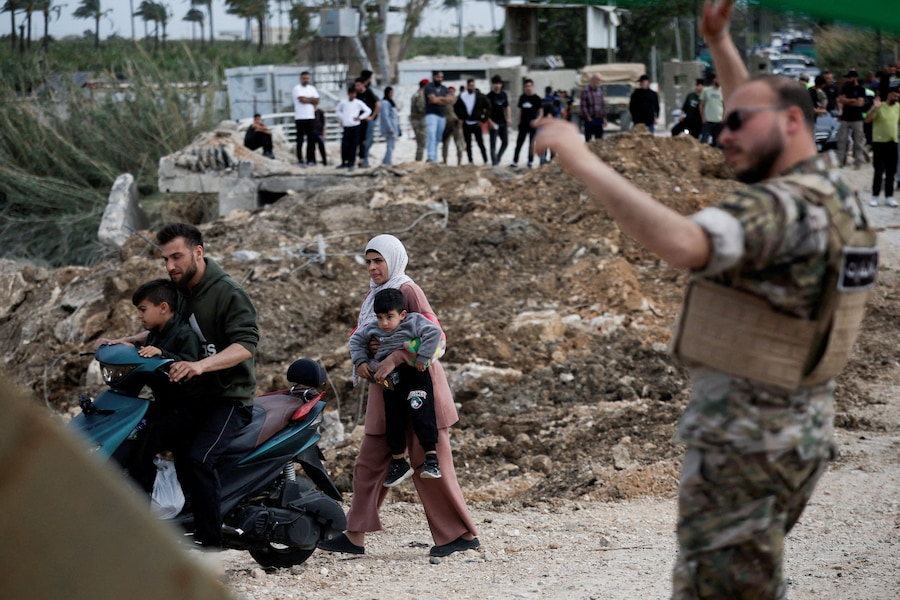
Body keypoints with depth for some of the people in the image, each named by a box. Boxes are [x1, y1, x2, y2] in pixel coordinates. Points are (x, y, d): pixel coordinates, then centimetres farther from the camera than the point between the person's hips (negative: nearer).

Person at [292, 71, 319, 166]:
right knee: (300, 140, -2)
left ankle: (310, 159, 9)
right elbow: (302, 99, -16)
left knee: (311, 139, 3)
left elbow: (316, 101, 4)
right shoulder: (297, 88, -3)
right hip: (300, 118, -5)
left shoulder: (312, 88, 13)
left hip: (311, 117, 5)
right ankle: (300, 160, 1)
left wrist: (307, 99, -9)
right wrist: (311, 99, -1)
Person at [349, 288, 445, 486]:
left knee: (421, 414, -18)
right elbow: (356, 339, 23)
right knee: (393, 421, 10)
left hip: (415, 374, -6)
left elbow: (434, 332, -22)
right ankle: (398, 463, 22)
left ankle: (431, 457, -15)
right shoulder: (373, 328, 8)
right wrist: (360, 361, 10)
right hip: (390, 379, 6)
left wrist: (422, 358, -24)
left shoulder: (413, 322, -8)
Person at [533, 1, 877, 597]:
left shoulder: (780, 209, -22)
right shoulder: (830, 188, 7)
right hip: (801, 430, 10)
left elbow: (682, 244, -42)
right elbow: (761, 125, 28)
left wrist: (584, 162, -38)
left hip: (745, 442, -10)